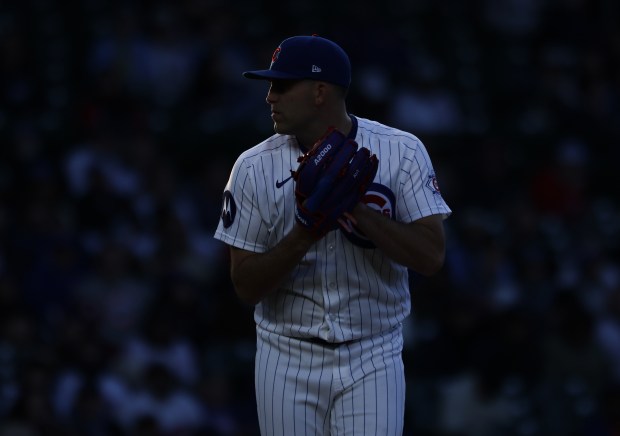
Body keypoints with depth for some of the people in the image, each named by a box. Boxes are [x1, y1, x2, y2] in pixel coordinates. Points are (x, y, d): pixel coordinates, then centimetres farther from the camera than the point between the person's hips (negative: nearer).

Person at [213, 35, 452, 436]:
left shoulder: (402, 152, -7)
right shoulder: (255, 167, -3)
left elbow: (431, 256, -14)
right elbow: (246, 286, -5)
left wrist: (355, 207, -23)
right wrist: (302, 236, -21)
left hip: (371, 363, -2)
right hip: (287, 365, 2)